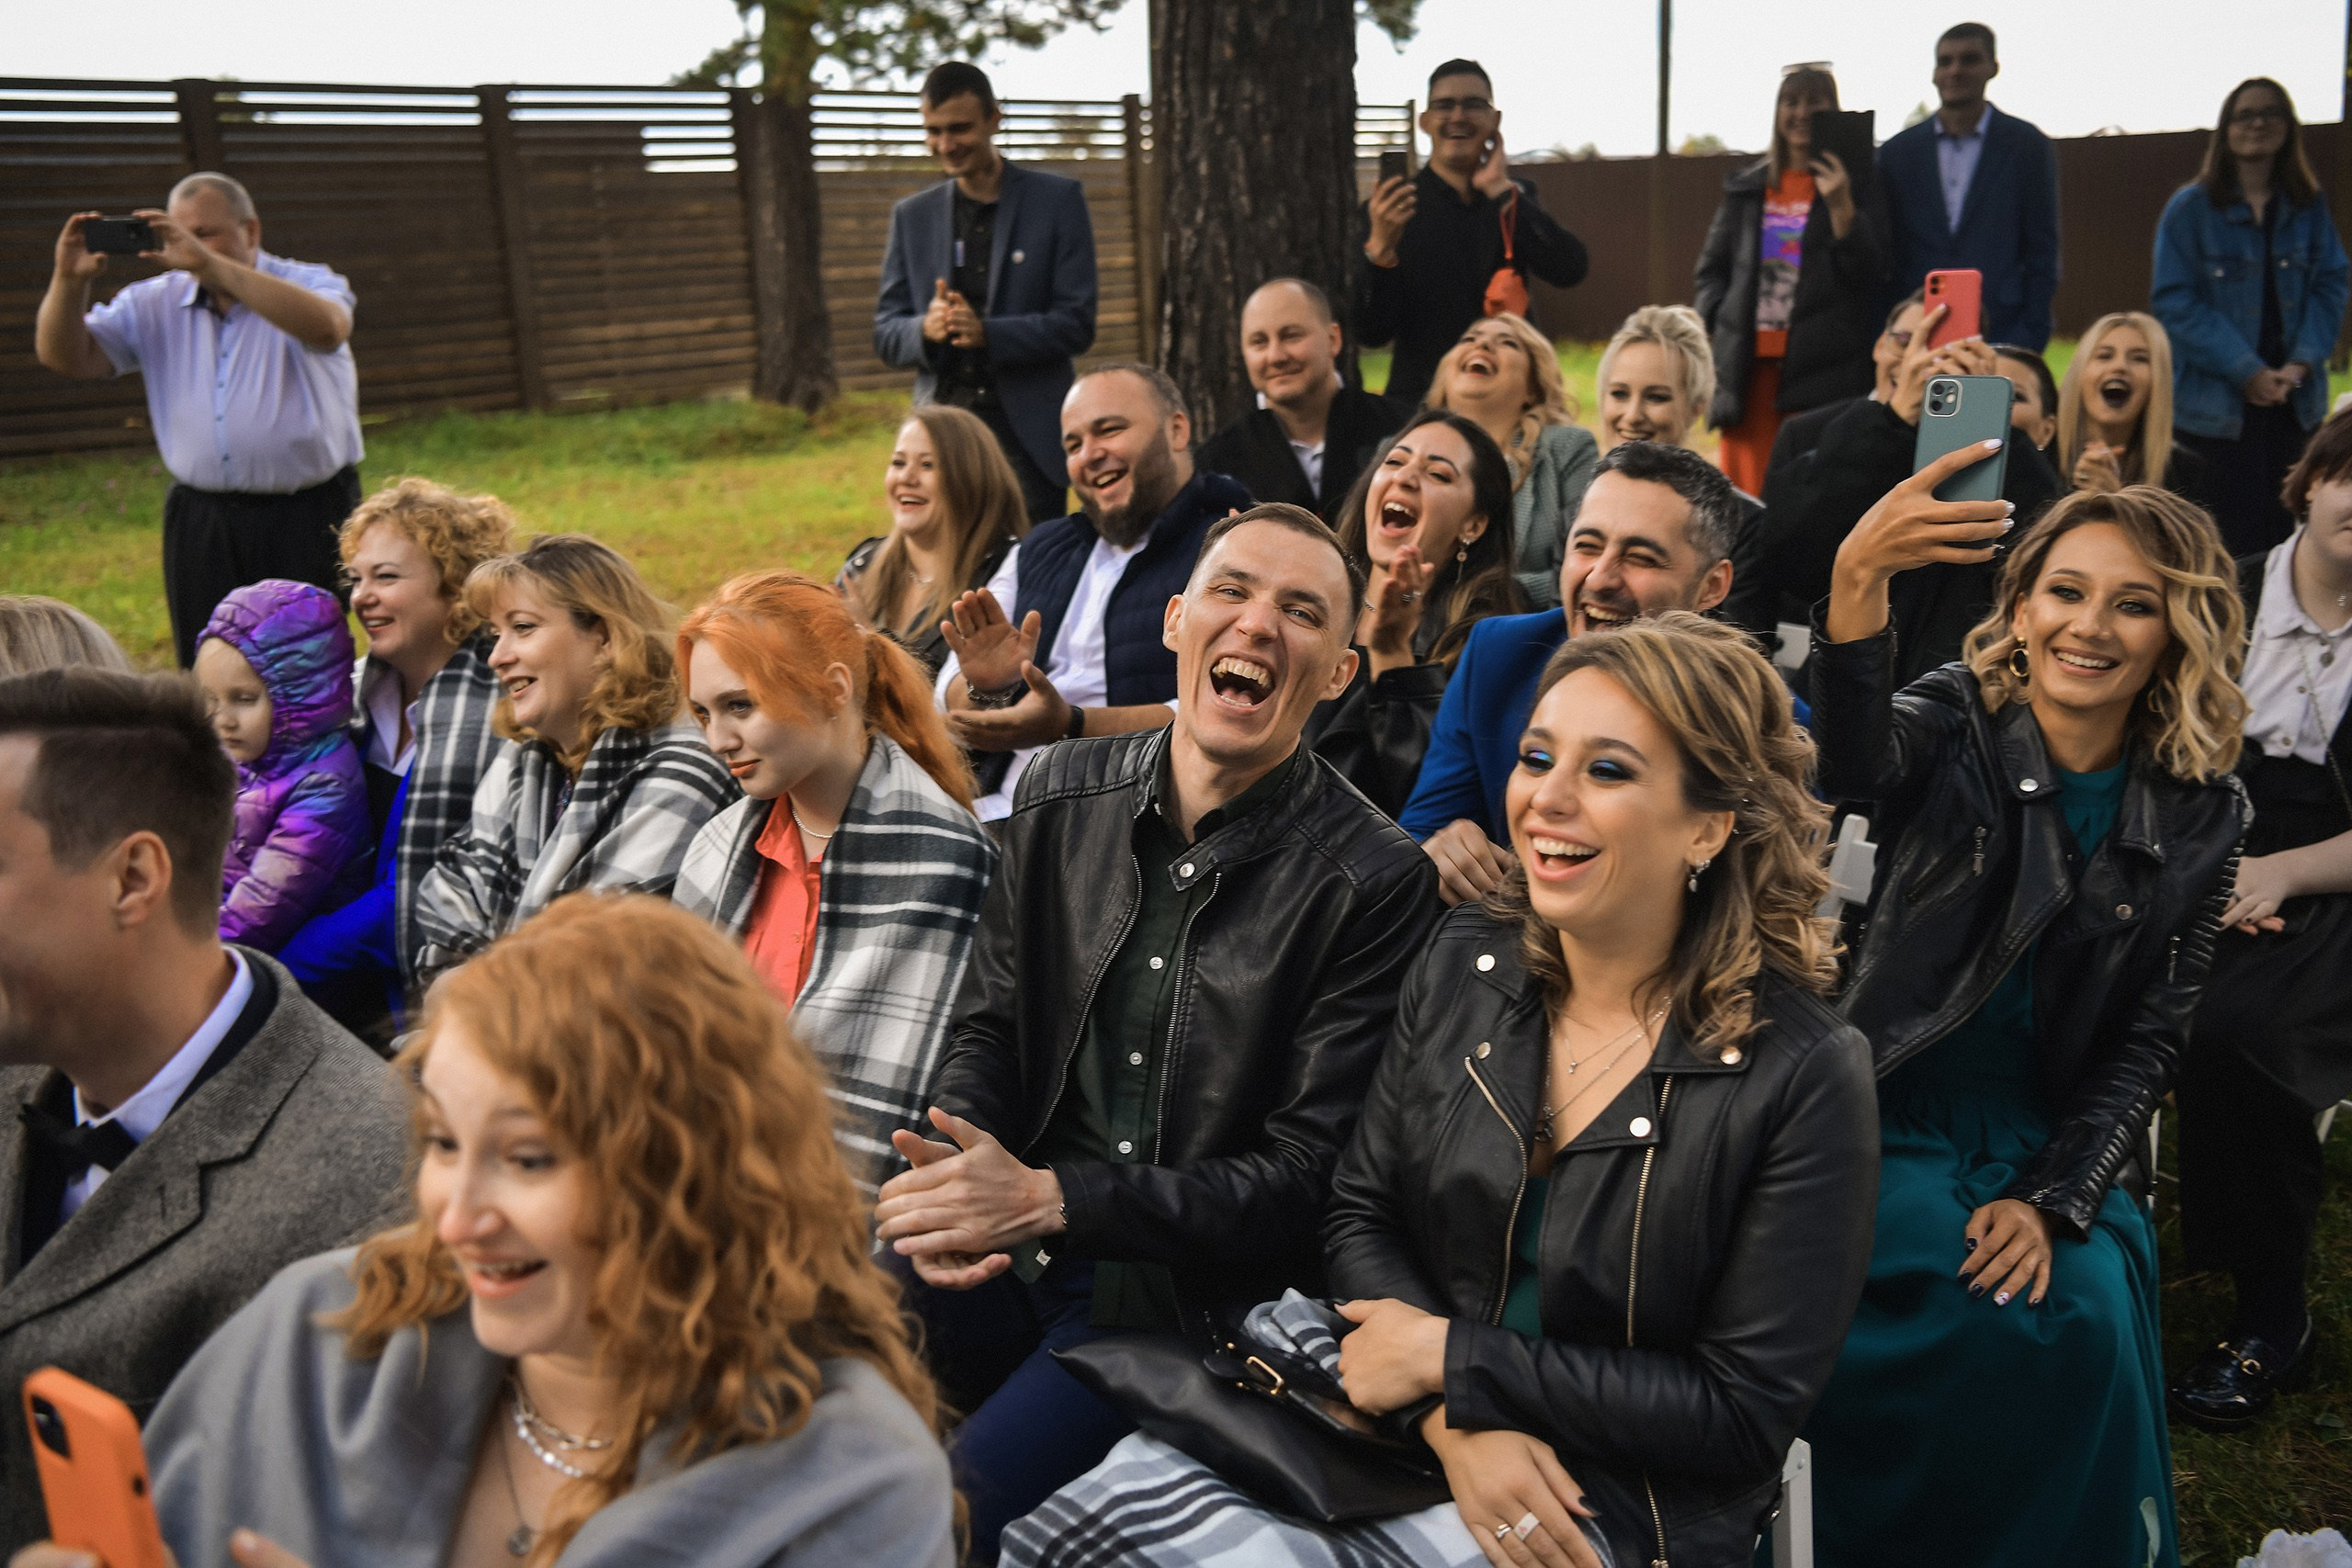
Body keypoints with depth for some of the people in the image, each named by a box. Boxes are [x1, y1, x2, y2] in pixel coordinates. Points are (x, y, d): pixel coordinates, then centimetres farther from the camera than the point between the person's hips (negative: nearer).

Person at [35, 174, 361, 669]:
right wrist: (70, 279, -15)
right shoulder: (155, 304, 9)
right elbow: (65, 356, 4)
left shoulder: (309, 284, -2)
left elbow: (326, 328, -26)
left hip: (308, 516, -3)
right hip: (202, 521, 3)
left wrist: (208, 264, -31)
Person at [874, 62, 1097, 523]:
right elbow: (885, 334, 11)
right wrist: (925, 329, -13)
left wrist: (987, 333, -18)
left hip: (1029, 437, -3)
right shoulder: (911, 215, 13)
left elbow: (1078, 324, -3)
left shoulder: (1058, 200, 3)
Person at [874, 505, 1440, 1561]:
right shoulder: (1061, 796, 7)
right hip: (1000, 1264, 4)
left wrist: (1048, 1198, -20)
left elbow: (1308, 1180, -11)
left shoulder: (1375, 881, -9)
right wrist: (950, 1188, -12)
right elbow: (987, 1027, 11)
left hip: (1193, 1296, -4)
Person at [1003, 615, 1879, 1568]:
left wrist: (1450, 1356, -12)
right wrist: (1457, 1421, -13)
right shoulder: (1464, 962, 2)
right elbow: (1361, 1212, 5)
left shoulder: (1805, 1076, -13)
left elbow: (1745, 1414, -12)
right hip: (1396, 1418, 5)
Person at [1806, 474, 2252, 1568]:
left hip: (2054, 1152, 3)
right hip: (1895, 1122, -2)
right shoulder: (1955, 728, -4)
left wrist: (2052, 1201, -11)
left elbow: (2147, 1044, 4)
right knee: (1944, 1305, -29)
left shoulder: (2199, 818, 5)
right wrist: (1857, 582, -51)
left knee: (2083, 1313, -25)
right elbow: (1856, 760, -30)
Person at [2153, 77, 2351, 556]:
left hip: (2294, 404, 4)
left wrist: (2303, 361, -10)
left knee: (2282, 534, 5)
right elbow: (2174, 301, -7)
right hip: (2216, 404, -3)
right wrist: (2245, 370, -15)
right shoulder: (2191, 208, -1)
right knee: (2227, 542, -5)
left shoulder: (2309, 207, 10)